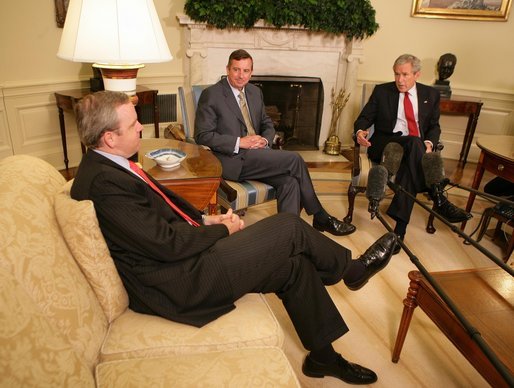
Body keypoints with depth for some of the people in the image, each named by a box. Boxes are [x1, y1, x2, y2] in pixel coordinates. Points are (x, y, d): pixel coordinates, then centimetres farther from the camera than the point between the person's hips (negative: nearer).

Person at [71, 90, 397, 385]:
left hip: (182, 261, 9)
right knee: (289, 227, -8)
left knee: (296, 264, 6)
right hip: (179, 285, -9)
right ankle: (351, 269, 21)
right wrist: (223, 229, -9)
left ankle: (323, 355, 24)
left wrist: (205, 219, 3)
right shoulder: (103, 181, -24)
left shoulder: (107, 165, 8)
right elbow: (167, 243, -24)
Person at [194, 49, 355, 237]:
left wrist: (265, 140, -4)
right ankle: (320, 217, -4)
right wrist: (239, 142, -19)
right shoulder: (211, 95, -5)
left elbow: (267, 124, 21)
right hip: (233, 160, -6)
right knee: (294, 159, -20)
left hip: (257, 155, 6)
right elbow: (202, 135, -10)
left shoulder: (255, 92, 16)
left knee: (290, 181, -24)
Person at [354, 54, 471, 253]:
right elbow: (365, 117, 7)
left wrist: (428, 143, -10)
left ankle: (400, 227, -41)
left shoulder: (431, 94, 14)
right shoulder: (381, 91, 8)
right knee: (413, 143, -37)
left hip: (417, 146, 2)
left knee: (409, 165, -37)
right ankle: (439, 201, -37)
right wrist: (360, 131, -18)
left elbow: (434, 126, 14)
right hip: (385, 144, -2)